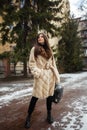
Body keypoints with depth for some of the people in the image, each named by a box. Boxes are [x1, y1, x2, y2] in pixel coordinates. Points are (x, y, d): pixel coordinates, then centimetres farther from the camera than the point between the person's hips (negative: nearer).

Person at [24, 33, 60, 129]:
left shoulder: (49, 50, 16)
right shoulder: (34, 49, 3)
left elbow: (53, 63, 14)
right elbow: (31, 63, -3)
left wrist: (56, 75, 8)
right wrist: (36, 72, -18)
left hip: (50, 75, 5)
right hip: (41, 75, -4)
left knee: (50, 94, 9)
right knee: (35, 96, -5)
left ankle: (49, 114, 24)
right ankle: (28, 117, 7)